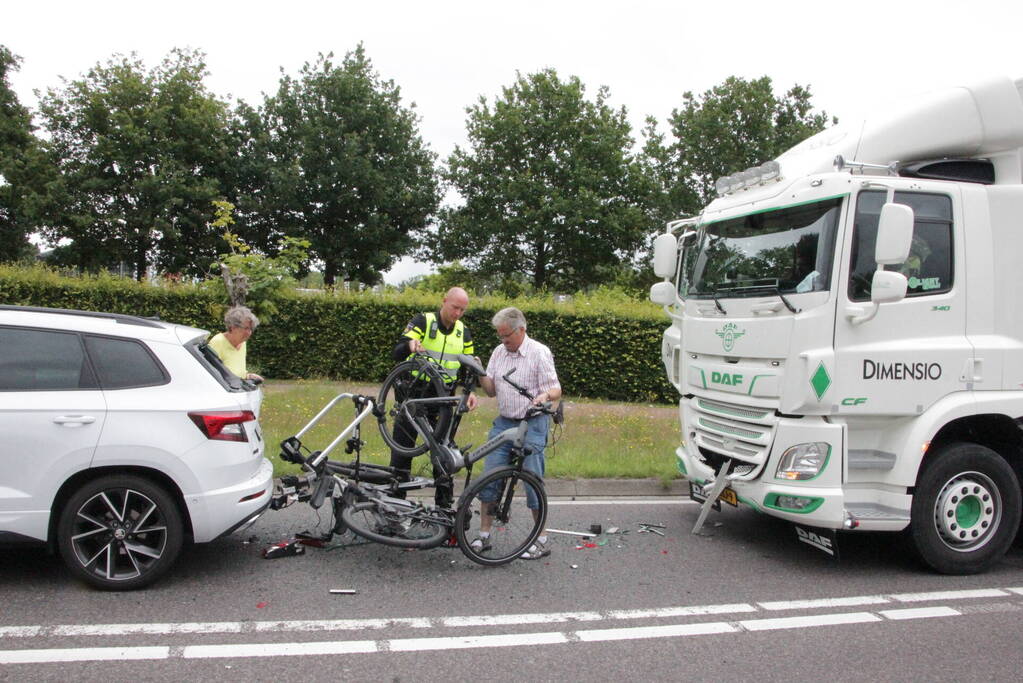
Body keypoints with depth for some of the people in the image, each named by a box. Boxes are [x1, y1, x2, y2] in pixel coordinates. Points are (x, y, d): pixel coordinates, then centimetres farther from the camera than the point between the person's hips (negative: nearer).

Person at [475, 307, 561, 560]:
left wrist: (545, 396, -33)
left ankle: (542, 540, 8)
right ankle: (484, 535, 15)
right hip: (503, 422, 6)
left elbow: (556, 389, -11)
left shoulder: (539, 352, -8)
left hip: (532, 425, -6)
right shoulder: (499, 352, 9)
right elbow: (491, 389, 11)